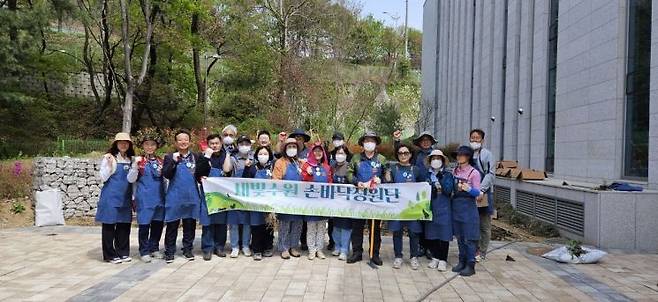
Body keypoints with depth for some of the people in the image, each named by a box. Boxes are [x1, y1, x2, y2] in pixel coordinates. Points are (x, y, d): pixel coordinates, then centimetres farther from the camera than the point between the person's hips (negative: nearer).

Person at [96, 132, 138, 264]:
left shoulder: (130, 160, 9)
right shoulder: (109, 158, -3)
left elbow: (131, 179, -1)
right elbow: (103, 178, -5)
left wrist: (135, 166, -16)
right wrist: (109, 165, -19)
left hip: (125, 197, 4)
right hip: (110, 197, -4)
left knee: (124, 225, 8)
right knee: (109, 225, 1)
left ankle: (123, 253, 19)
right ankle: (110, 255, 10)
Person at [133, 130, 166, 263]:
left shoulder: (160, 160, 9)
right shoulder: (138, 160, -1)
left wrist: (165, 196, 15)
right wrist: (134, 198, -4)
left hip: (159, 196, 4)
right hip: (144, 197, -4)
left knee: (158, 223, 8)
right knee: (144, 224, 0)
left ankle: (154, 248, 22)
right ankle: (144, 251, 11)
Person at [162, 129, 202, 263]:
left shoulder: (196, 157, 8)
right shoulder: (170, 157, 2)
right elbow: (166, 174, -9)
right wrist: (173, 161, -21)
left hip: (192, 196, 2)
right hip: (175, 196, -2)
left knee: (190, 224, 10)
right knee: (172, 225, 2)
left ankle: (187, 249, 23)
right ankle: (169, 251, 12)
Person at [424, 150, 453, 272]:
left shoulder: (448, 175, 1)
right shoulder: (427, 175, 9)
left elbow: (449, 191, -11)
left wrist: (441, 179, -19)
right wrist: (432, 186, -10)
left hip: (444, 209, -3)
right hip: (430, 208, 3)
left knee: (444, 235, 0)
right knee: (431, 234, 7)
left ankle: (443, 260, 10)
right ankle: (435, 257, 22)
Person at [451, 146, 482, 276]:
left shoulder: (474, 173, -8)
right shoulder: (455, 171, 9)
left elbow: (477, 192, -11)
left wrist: (468, 189, -27)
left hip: (468, 207, -6)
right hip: (456, 205, 6)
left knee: (469, 238, -2)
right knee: (459, 237, 12)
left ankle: (470, 265, 5)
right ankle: (462, 262, 22)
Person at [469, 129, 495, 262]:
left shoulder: (486, 154, -3)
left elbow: (491, 174, -11)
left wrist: (481, 190, -19)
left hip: (483, 195, -5)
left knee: (484, 225, 4)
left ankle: (482, 252, 12)